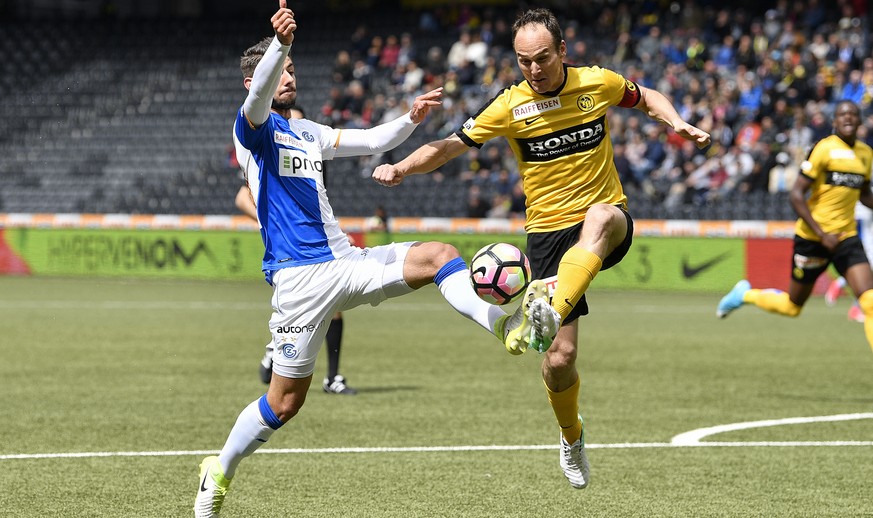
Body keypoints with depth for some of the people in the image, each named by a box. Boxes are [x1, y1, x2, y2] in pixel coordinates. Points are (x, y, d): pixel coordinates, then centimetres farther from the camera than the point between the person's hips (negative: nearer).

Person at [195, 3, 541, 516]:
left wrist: (411, 119, 1)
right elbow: (259, 96, -25)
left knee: (438, 255, -12)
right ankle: (219, 473, 15)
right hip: (301, 276, -7)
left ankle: (504, 324, -30)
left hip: (346, 261, 7)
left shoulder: (306, 133, 21)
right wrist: (279, 43, -44)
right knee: (286, 400, -4)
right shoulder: (255, 127, -2)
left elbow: (373, 141, 22)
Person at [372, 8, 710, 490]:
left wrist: (678, 124, 1)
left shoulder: (598, 83, -1)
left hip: (608, 226, 0)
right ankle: (571, 437, 24)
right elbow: (449, 145, -4)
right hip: (547, 230, 0)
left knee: (600, 216, -41)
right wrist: (400, 168, -20)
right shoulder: (509, 106, -4)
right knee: (559, 359, -6)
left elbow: (646, 98, 19)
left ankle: (552, 314, -58)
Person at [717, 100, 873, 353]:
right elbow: (796, 195, -15)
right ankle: (744, 295, 37)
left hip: (847, 236, 5)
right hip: (812, 237, -5)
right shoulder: (824, 149, -12)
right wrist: (822, 235, -21)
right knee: (792, 306, 9)